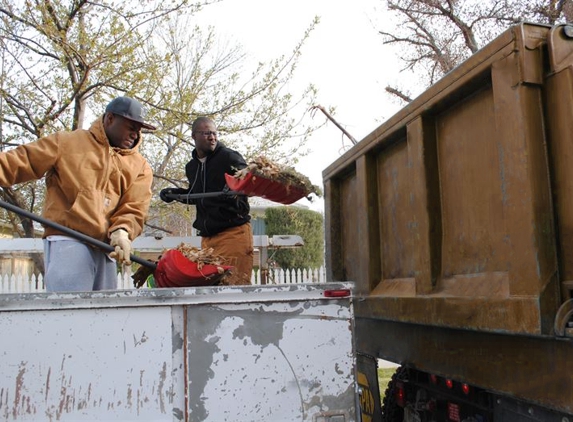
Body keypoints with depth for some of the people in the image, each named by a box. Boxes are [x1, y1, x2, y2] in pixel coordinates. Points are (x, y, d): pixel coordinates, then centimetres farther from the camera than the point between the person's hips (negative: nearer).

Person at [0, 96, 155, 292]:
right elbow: (19, 162, 6)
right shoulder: (67, 143, 7)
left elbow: (134, 209, 3)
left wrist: (122, 232, -17)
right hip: (68, 242, -4)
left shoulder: (140, 166, 13)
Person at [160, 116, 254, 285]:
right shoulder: (191, 166, 16)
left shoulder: (230, 157, -4)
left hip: (233, 232, -6)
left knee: (234, 284, -11)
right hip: (207, 236, 7)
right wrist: (175, 193, 16)